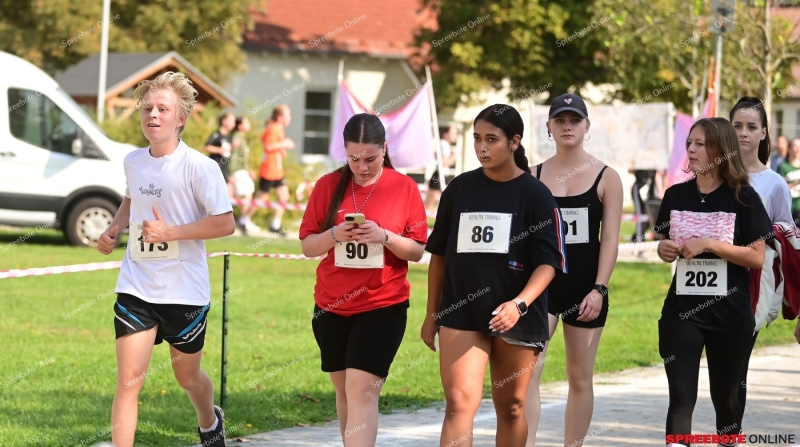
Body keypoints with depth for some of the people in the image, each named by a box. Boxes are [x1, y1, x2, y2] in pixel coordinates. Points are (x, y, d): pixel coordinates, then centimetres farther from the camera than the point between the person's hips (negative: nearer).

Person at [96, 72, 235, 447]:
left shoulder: (198, 166, -14)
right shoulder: (133, 162, 3)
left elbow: (225, 223, -16)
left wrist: (170, 232, -23)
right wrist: (114, 228, 6)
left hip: (185, 291, -3)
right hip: (136, 289, 3)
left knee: (187, 376, 18)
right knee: (128, 380, -9)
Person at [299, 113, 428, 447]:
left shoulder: (405, 188, -4)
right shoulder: (328, 186, 1)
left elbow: (417, 251, -2)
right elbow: (307, 245, 2)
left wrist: (385, 236, -21)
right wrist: (334, 235, -18)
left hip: (383, 306, -3)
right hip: (332, 306, 3)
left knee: (362, 392, -13)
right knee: (345, 390, 12)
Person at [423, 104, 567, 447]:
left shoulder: (536, 196, -3)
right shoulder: (460, 189, 6)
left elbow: (548, 262, -9)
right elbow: (439, 254, 13)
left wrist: (519, 304, -24)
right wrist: (432, 314, 13)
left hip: (516, 319, -1)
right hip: (461, 315, 1)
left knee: (511, 407, 10)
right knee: (459, 402, -12)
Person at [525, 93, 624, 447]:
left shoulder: (606, 178, 1)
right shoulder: (534, 177, 6)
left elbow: (609, 239, -3)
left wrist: (599, 289, -11)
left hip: (585, 285, 0)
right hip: (541, 281, 0)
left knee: (580, 378, 7)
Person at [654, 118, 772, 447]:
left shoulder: (743, 198, -6)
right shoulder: (676, 196, 4)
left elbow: (757, 258, -9)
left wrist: (710, 245, -19)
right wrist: (664, 250, -7)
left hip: (730, 314, -2)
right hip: (682, 310, 2)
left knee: (725, 394, 11)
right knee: (681, 396, -8)